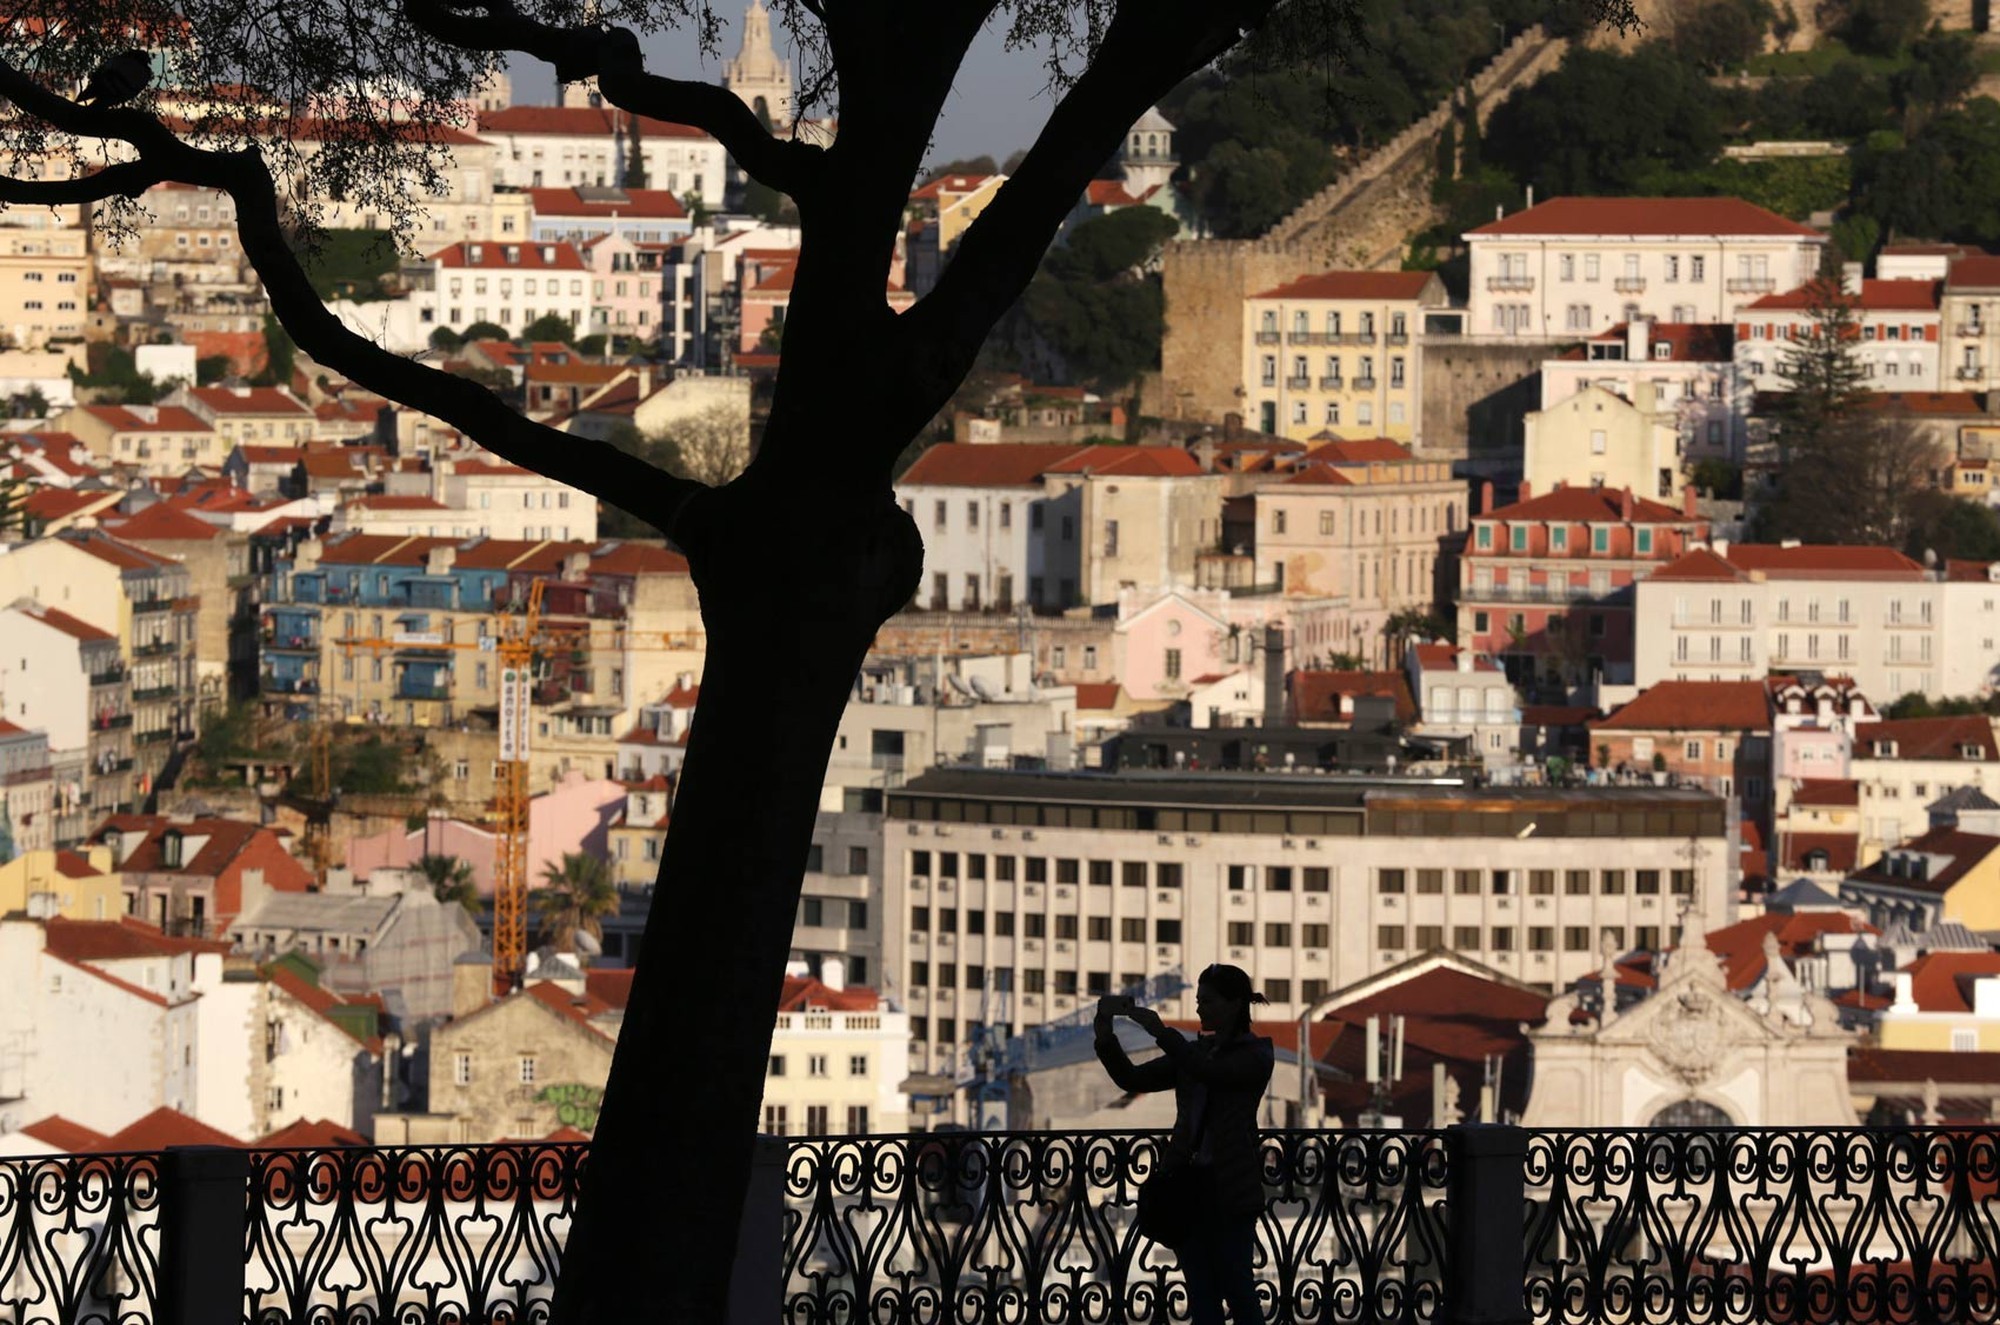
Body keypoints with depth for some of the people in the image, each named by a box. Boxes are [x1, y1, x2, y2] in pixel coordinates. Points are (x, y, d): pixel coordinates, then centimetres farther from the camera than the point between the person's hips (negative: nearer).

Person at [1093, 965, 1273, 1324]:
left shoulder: (1255, 1054, -3)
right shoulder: (1194, 1052, 15)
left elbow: (1212, 1073, -22)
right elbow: (1131, 1079, 9)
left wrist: (1160, 1032, -22)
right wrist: (1105, 1034, -6)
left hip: (1230, 1188, -6)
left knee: (1236, 1288, -6)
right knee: (1201, 1294, 4)